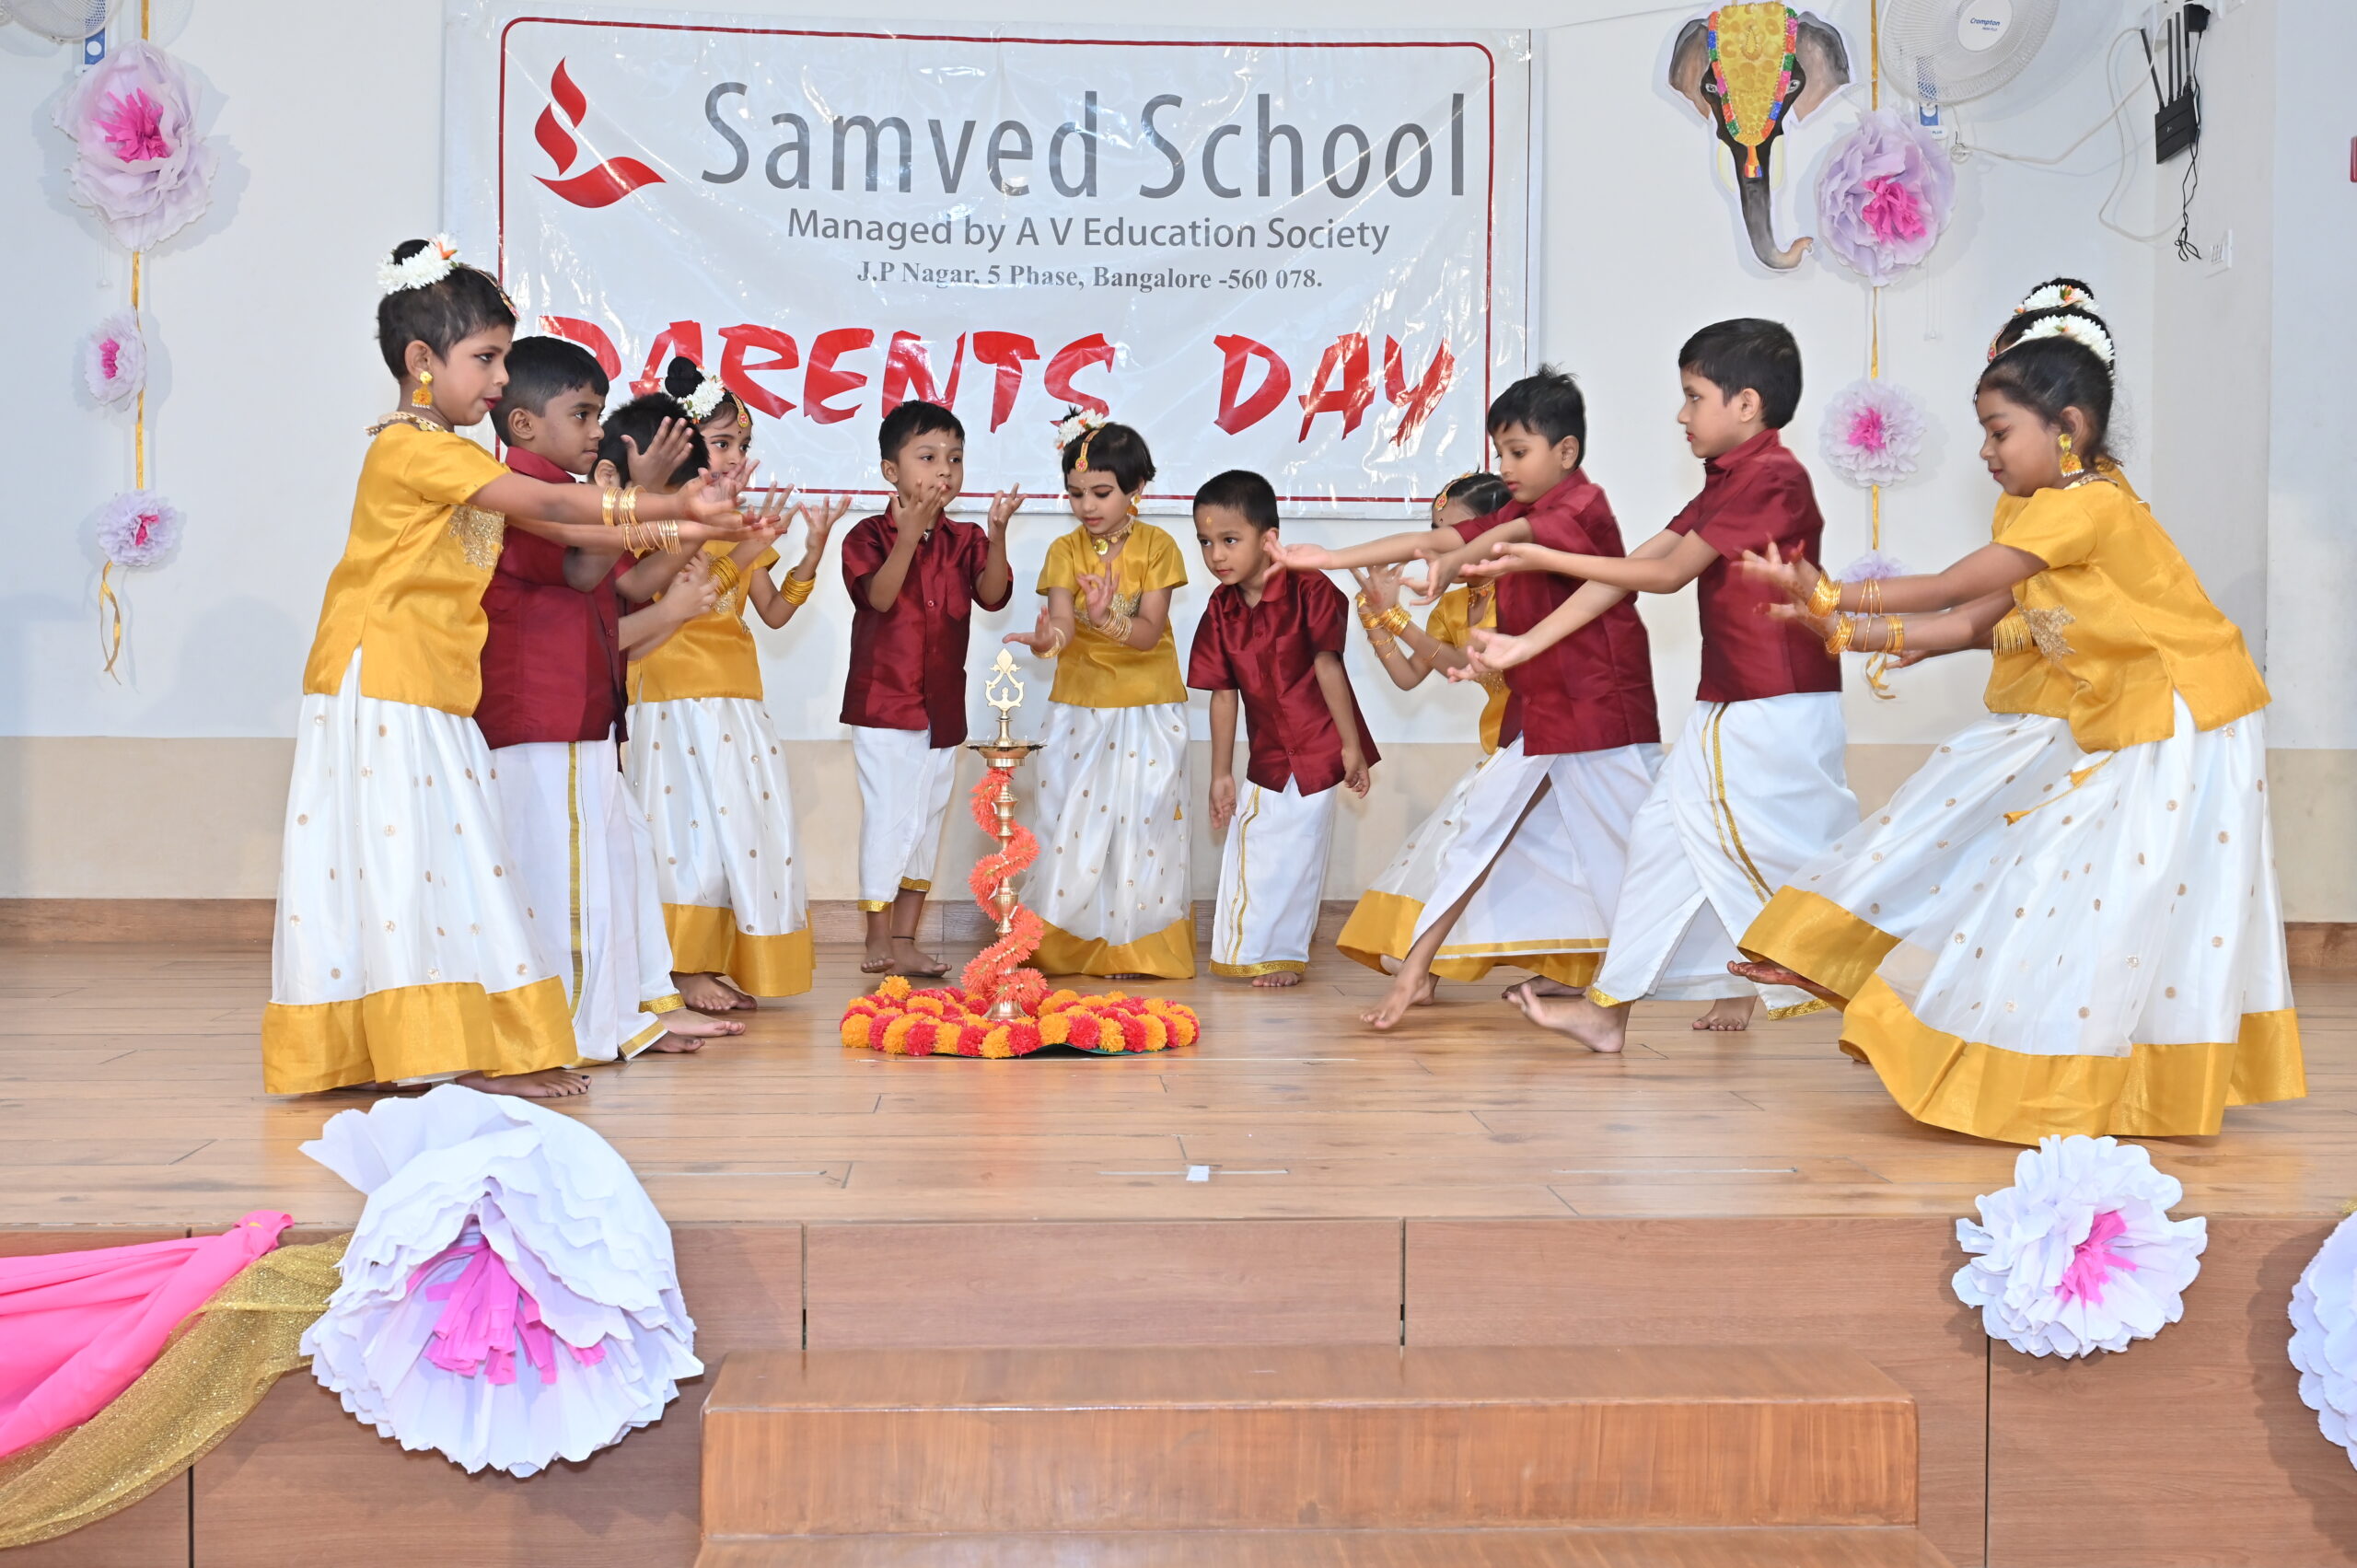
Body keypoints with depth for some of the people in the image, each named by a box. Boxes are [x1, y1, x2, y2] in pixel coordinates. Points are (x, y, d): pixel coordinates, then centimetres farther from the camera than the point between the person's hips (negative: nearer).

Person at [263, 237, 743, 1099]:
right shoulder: (412, 447, -13)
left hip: (429, 699, 10)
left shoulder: (446, 458, 19)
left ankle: (473, 1046, 14)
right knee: (405, 864, -7)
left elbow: (557, 530, 14)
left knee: (445, 869, 9)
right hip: (381, 693, -10)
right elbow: (547, 503, -19)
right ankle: (467, 1057, -5)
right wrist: (672, 504, -16)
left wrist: (667, 530, 5)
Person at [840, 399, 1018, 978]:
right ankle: (878, 942, 5)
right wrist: (908, 535, -30)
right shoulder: (870, 535, -5)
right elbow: (879, 595, -22)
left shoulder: (964, 540, 7)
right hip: (883, 704, -5)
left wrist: (998, 534, -21)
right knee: (889, 817, -6)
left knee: (928, 821, 10)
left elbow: (993, 595, -8)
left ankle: (904, 939, 20)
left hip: (943, 708, 5)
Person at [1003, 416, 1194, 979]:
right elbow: (1062, 621, -18)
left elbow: (1149, 632, -18)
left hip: (1148, 709, -2)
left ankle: (1137, 946, 13)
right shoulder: (1066, 551, -2)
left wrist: (1108, 619, -39)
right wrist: (1049, 638, -42)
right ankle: (1064, 946, 15)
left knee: (1142, 819, 1)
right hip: (1079, 707, 2)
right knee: (1071, 820, 3)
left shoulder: (1157, 546, -7)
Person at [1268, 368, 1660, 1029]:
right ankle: (1414, 973, 7)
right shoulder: (1514, 517, 13)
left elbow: (1515, 535, -34)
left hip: (1603, 714, -8)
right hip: (1534, 715, 8)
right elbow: (1430, 540, 6)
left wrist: (1456, 560, -53)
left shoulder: (1585, 505, -13)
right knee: (1478, 835, 4)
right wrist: (1332, 559, 0)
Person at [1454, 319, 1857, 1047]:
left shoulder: (1770, 475, -16)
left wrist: (1546, 559, -9)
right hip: (1727, 708, 10)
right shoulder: (1728, 482, 15)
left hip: (1781, 709, -10)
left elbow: (1668, 573, -14)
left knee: (1784, 858, -2)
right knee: (1665, 832, 10)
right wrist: (1525, 644, 2)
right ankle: (1608, 1006, 17)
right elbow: (1632, 566, 8)